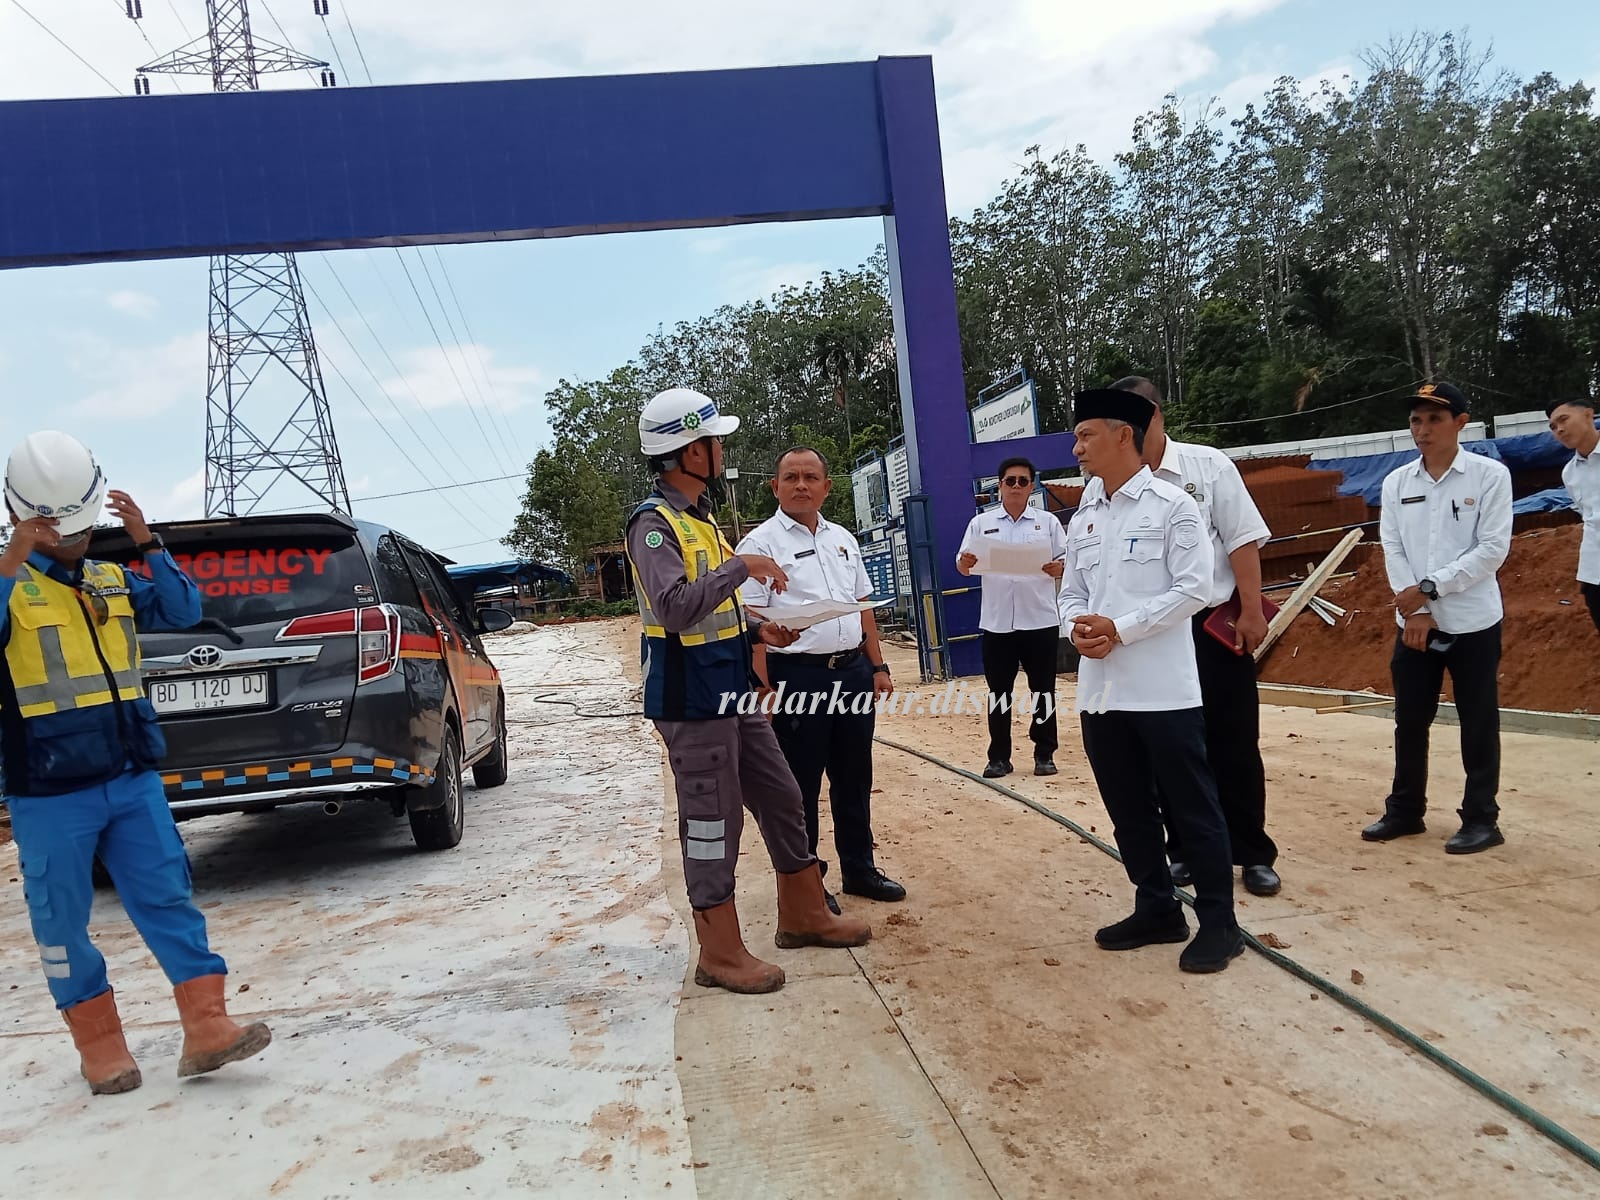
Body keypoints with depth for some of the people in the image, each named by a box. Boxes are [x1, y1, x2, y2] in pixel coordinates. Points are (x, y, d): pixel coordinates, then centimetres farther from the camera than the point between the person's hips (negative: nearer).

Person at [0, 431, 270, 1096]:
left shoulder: (112, 581, 11)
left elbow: (183, 611, -2)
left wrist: (147, 543, -9)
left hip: (133, 780, 4)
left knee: (169, 903, 2)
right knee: (63, 923, 6)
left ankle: (206, 1029, 5)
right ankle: (101, 1048, 20)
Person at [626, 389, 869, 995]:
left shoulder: (699, 518, 15)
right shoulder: (654, 523, -16)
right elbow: (676, 610, -31)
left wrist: (757, 628, 8)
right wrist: (741, 566, -25)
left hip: (732, 694, 9)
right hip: (691, 701, -9)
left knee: (781, 799, 16)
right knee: (712, 822, 0)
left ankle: (804, 915, 32)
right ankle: (721, 954, 14)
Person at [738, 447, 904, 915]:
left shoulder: (842, 539, 13)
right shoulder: (760, 543, -7)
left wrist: (878, 667, 12)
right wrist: (765, 688, -19)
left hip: (853, 671, 6)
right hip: (797, 677, -6)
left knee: (854, 779, 16)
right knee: (800, 787, 5)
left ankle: (859, 869, 31)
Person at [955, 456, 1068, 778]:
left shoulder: (1048, 522, 6)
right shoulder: (981, 523, 7)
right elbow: (963, 565, 4)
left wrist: (1059, 568, -18)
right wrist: (964, 562, -19)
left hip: (1040, 620, 0)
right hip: (997, 622, 1)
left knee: (1042, 690, 6)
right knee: (998, 691, 6)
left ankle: (1044, 754, 17)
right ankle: (999, 757, 14)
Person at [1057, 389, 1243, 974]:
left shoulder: (1171, 505, -5)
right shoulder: (1081, 518, 14)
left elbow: (1193, 588, -11)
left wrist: (1121, 629, -17)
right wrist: (1077, 626, -7)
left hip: (1163, 687, -6)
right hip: (1100, 688, 6)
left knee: (1192, 807, 3)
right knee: (1128, 809, 14)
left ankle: (1218, 922, 15)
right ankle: (1157, 909, 28)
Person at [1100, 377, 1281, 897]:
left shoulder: (1207, 466, -2)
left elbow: (1242, 540, -3)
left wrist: (1251, 612, -8)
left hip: (1214, 625, -2)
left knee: (1233, 744, 6)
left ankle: (1253, 853, 20)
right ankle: (1184, 849, 26)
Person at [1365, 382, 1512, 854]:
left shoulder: (1490, 475, -5)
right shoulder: (1396, 482, 6)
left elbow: (1493, 548, -12)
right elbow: (1392, 550, 2)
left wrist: (1431, 587, -17)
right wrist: (1415, 611, -8)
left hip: (1473, 623, -4)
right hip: (1414, 624, 4)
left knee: (1478, 724, 6)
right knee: (1410, 721, 11)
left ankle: (1481, 819, 17)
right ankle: (1405, 811, 24)